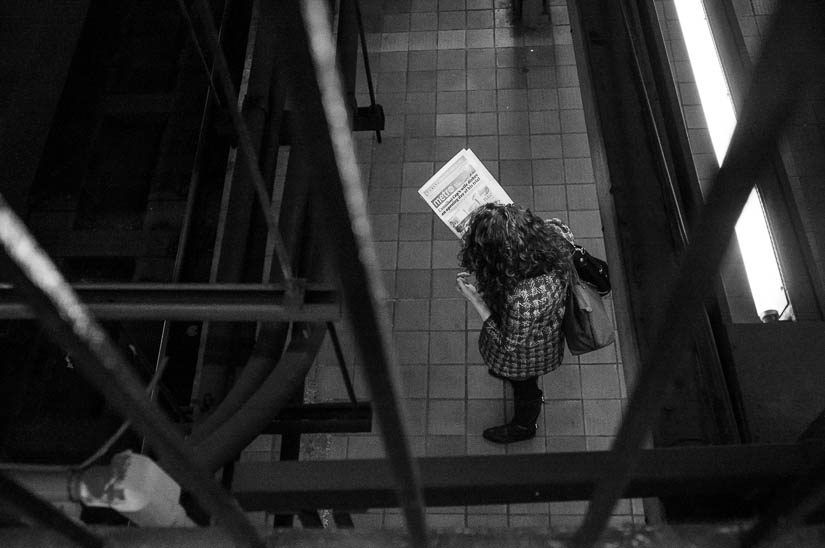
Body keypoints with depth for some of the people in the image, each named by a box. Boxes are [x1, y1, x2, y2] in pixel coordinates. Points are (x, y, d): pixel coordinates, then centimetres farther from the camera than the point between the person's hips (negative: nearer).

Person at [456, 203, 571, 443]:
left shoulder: (523, 300, -50)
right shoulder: (549, 234, -31)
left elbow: (509, 345, -30)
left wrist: (476, 300, -31)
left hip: (525, 354, -6)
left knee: (524, 386, 29)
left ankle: (523, 426, 63)